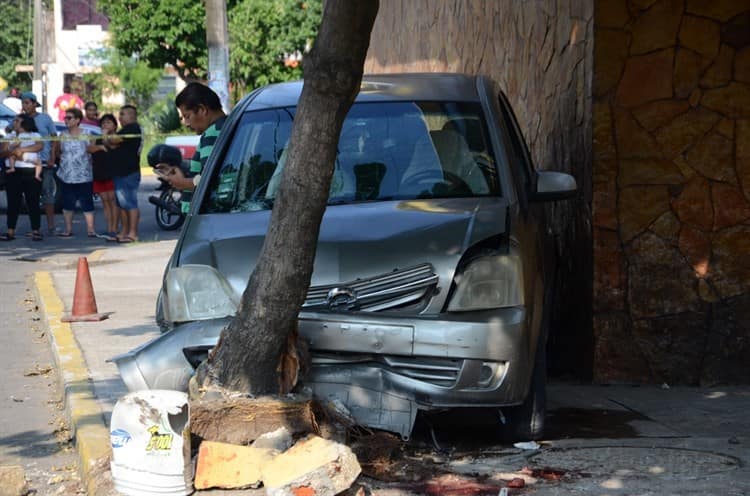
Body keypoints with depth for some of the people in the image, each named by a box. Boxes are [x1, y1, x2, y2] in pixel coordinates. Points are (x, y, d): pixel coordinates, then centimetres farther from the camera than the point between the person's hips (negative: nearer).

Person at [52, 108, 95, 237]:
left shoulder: (86, 134, -2)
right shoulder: (63, 135, 8)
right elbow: (57, 153, 14)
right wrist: (56, 145, 2)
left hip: (83, 176, -4)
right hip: (67, 176, 4)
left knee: (87, 204, -2)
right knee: (67, 204, 8)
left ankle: (90, 229, 1)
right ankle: (68, 230, 15)